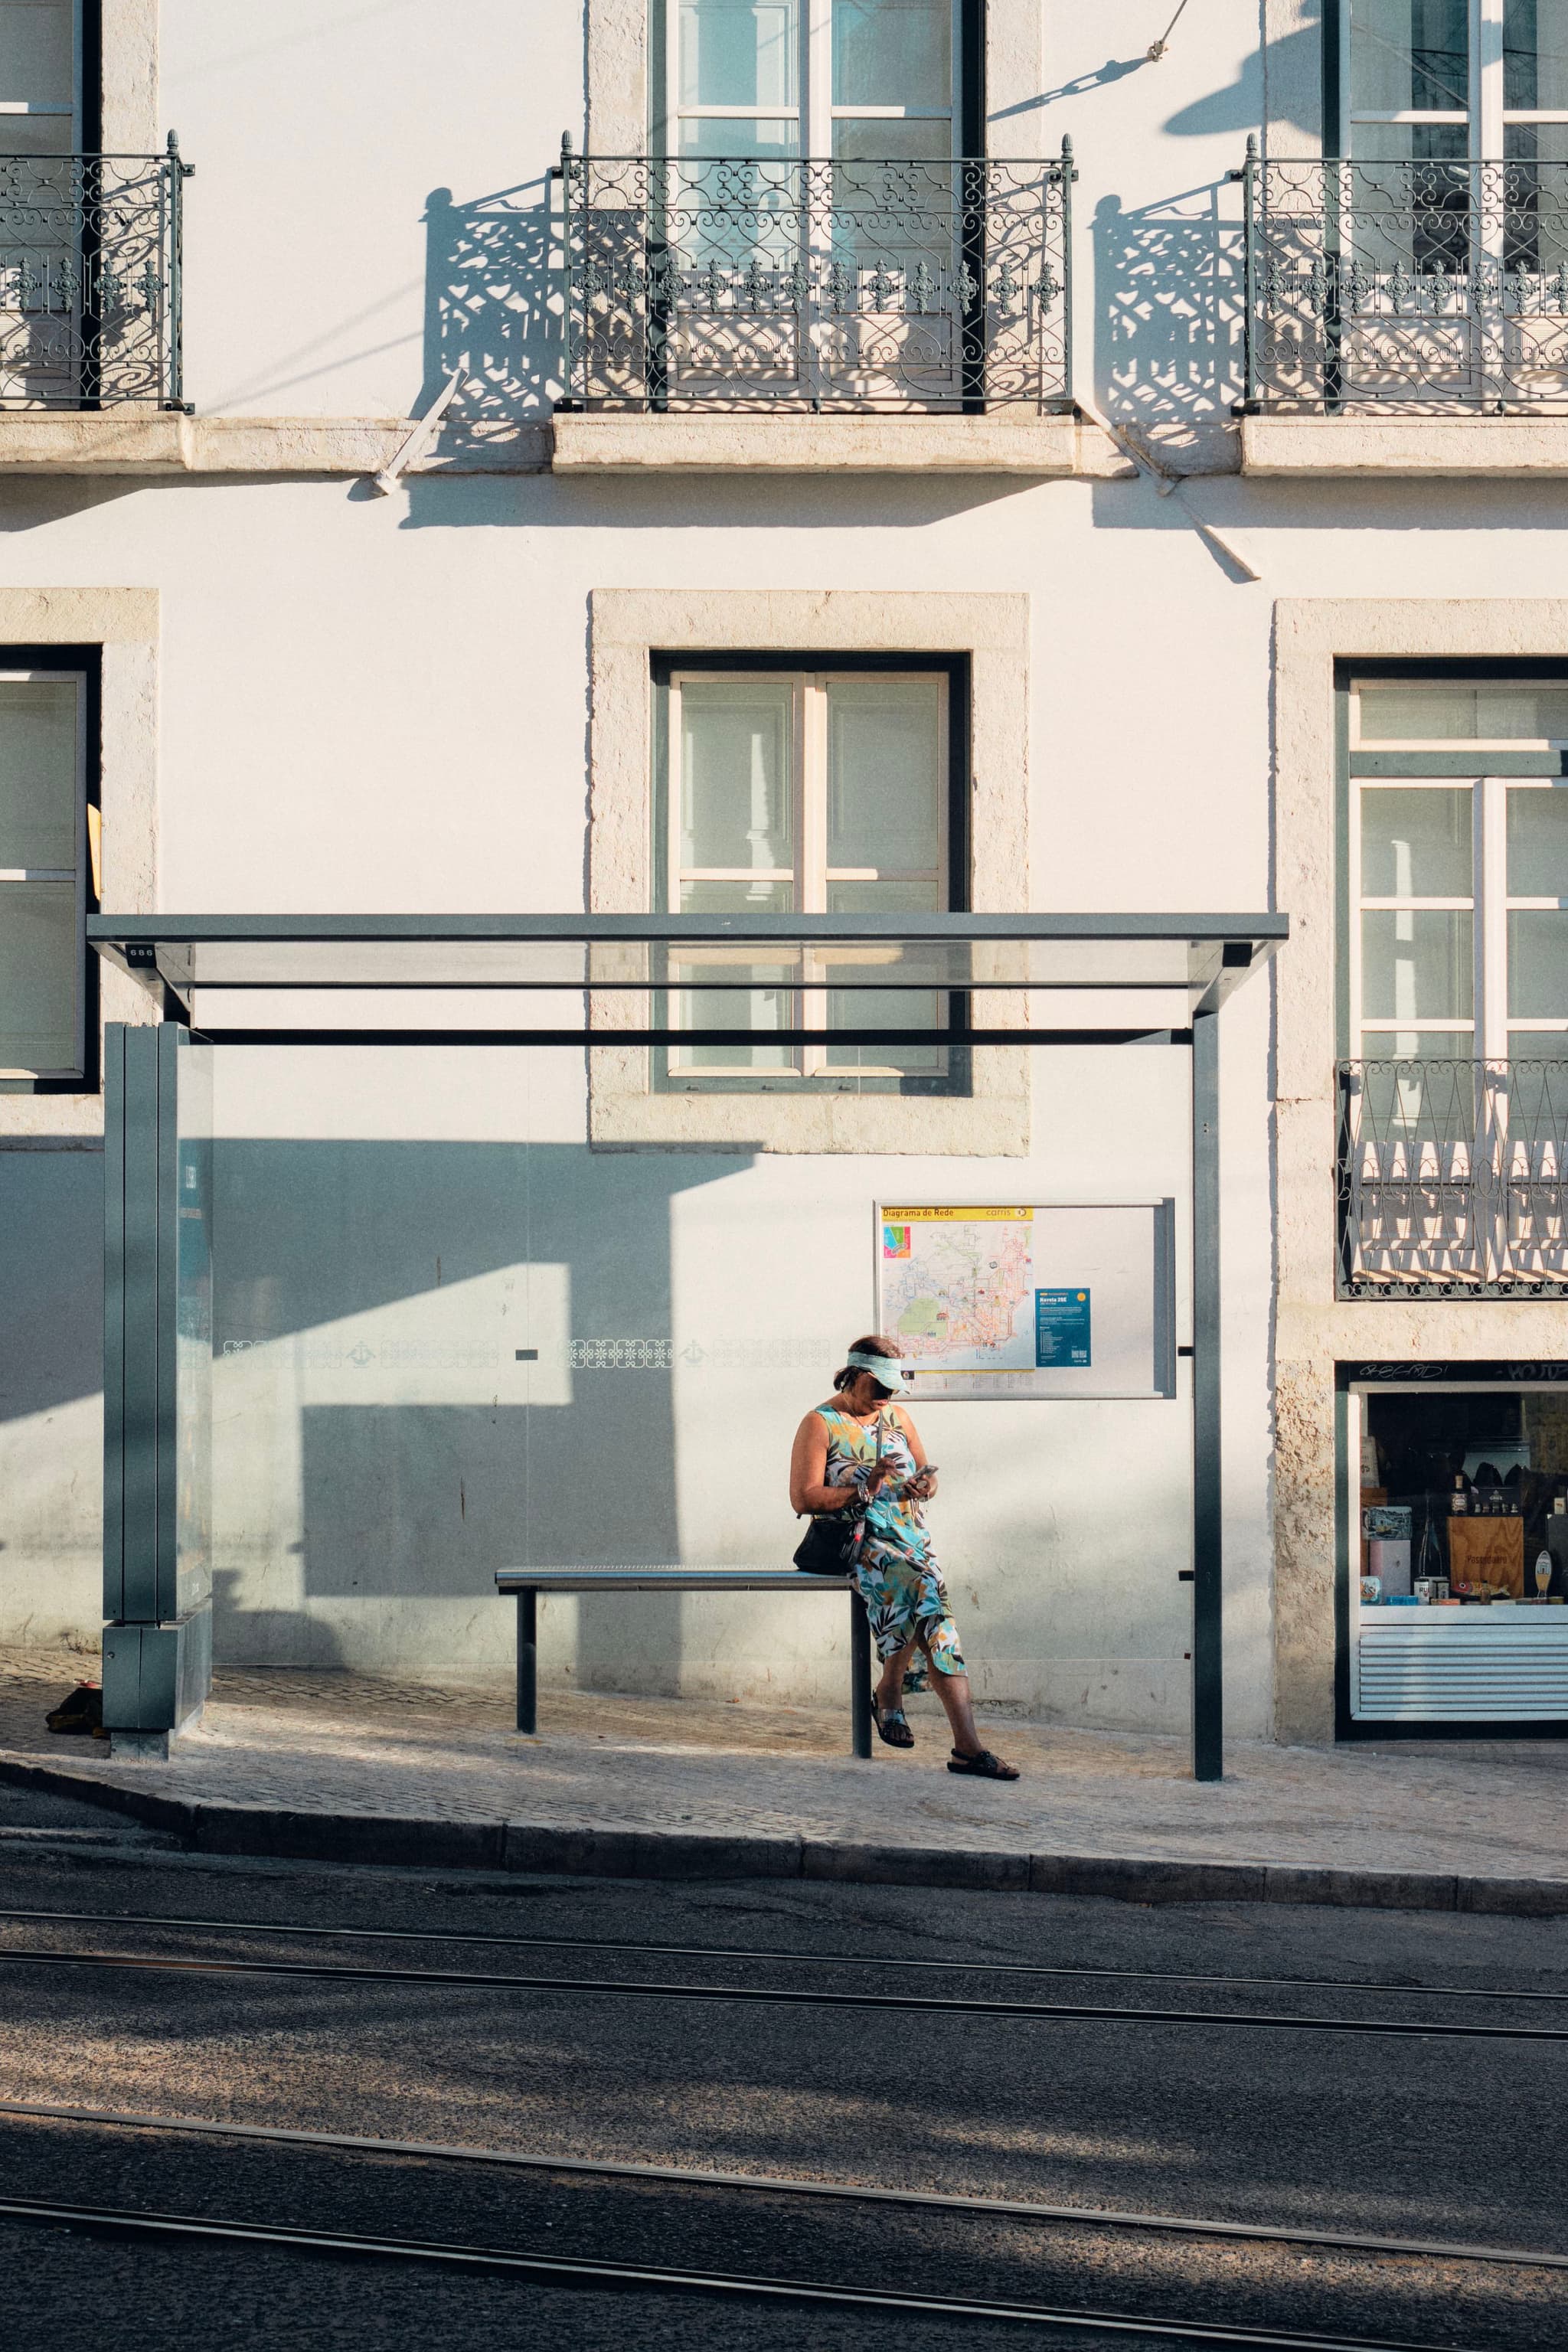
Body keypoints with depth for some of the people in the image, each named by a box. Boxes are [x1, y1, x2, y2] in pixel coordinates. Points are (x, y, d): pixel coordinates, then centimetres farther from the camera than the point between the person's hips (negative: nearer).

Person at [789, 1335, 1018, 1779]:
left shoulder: (896, 1417, 19)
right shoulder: (821, 1424, 1)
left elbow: (926, 1475, 27)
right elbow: (802, 1497, -7)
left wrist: (925, 1484, 2)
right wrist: (863, 1491, -17)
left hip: (911, 1534, 5)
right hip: (859, 1538, -5)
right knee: (925, 1584, -34)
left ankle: (967, 1746, -30)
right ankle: (890, 1690, -13)